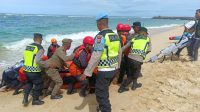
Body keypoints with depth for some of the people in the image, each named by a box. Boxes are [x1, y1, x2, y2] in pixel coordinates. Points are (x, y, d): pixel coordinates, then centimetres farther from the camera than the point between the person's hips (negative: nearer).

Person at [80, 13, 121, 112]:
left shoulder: (100, 36, -17)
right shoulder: (115, 35, 7)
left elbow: (95, 56, -22)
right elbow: (119, 53, 15)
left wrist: (87, 72, -17)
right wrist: (117, 66, 29)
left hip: (105, 70, -9)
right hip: (114, 68, 9)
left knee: (101, 93, 4)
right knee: (104, 90, 27)